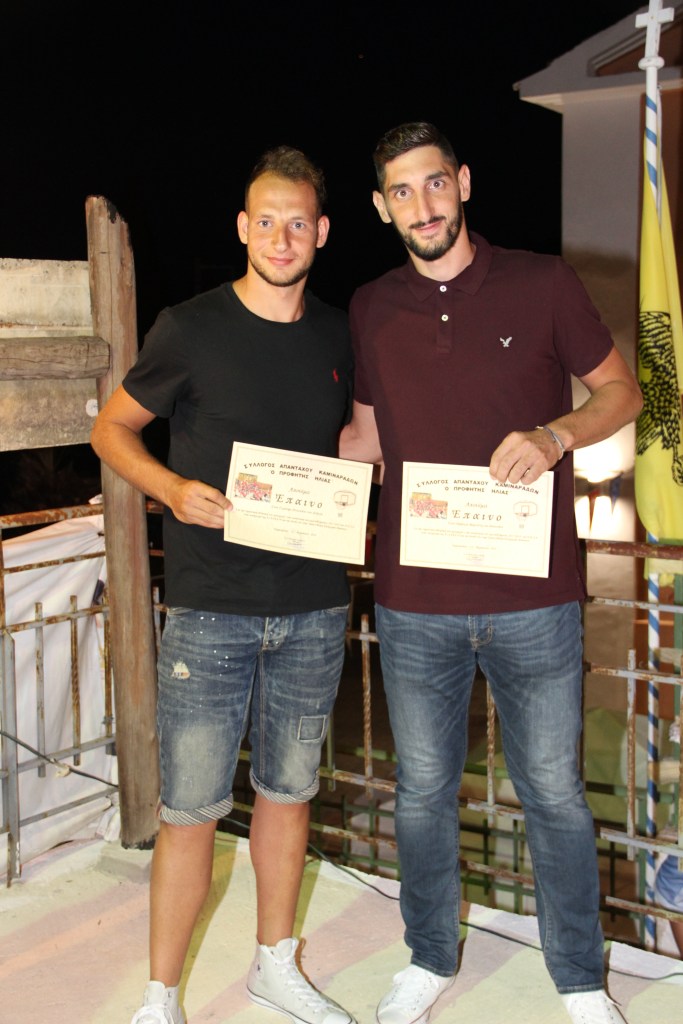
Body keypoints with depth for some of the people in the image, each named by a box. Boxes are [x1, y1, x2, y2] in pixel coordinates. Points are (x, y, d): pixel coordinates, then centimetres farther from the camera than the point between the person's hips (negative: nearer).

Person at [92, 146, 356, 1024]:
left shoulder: (339, 335, 7)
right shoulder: (190, 329, -5)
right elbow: (112, 427, 3)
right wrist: (172, 488, -14)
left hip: (313, 606, 4)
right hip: (210, 609, -4)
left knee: (288, 792, 16)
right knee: (191, 809, 0)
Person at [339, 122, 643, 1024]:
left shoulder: (541, 283, -2)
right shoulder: (371, 311, 6)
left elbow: (621, 391, 5)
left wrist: (554, 434, -14)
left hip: (532, 599, -2)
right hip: (414, 602, 2)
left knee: (554, 791, 10)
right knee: (422, 790, 15)